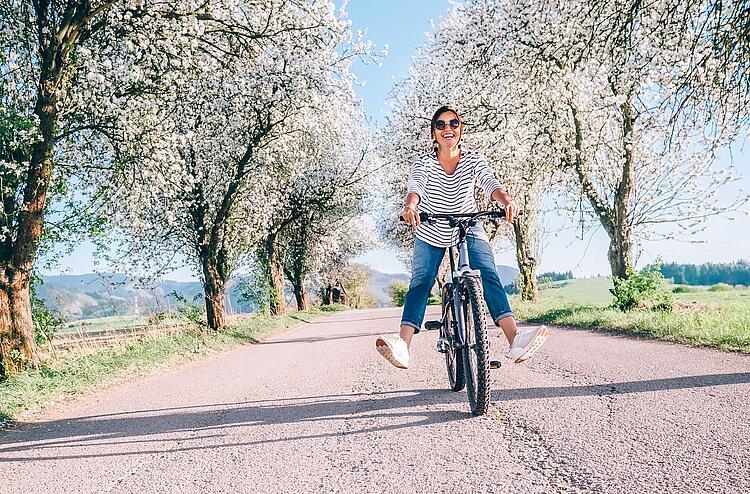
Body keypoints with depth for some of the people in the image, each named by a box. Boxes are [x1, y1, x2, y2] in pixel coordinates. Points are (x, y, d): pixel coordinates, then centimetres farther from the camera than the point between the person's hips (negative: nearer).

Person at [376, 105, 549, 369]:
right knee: (420, 283, -15)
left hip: (469, 231, 0)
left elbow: (489, 183, -28)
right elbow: (415, 187, -32)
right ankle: (403, 346, -27)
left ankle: (515, 340, -31)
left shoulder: (474, 160, -10)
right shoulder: (424, 163, -12)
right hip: (430, 234, 0)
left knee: (489, 277, -19)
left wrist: (507, 200, -51)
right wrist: (410, 206, -56)